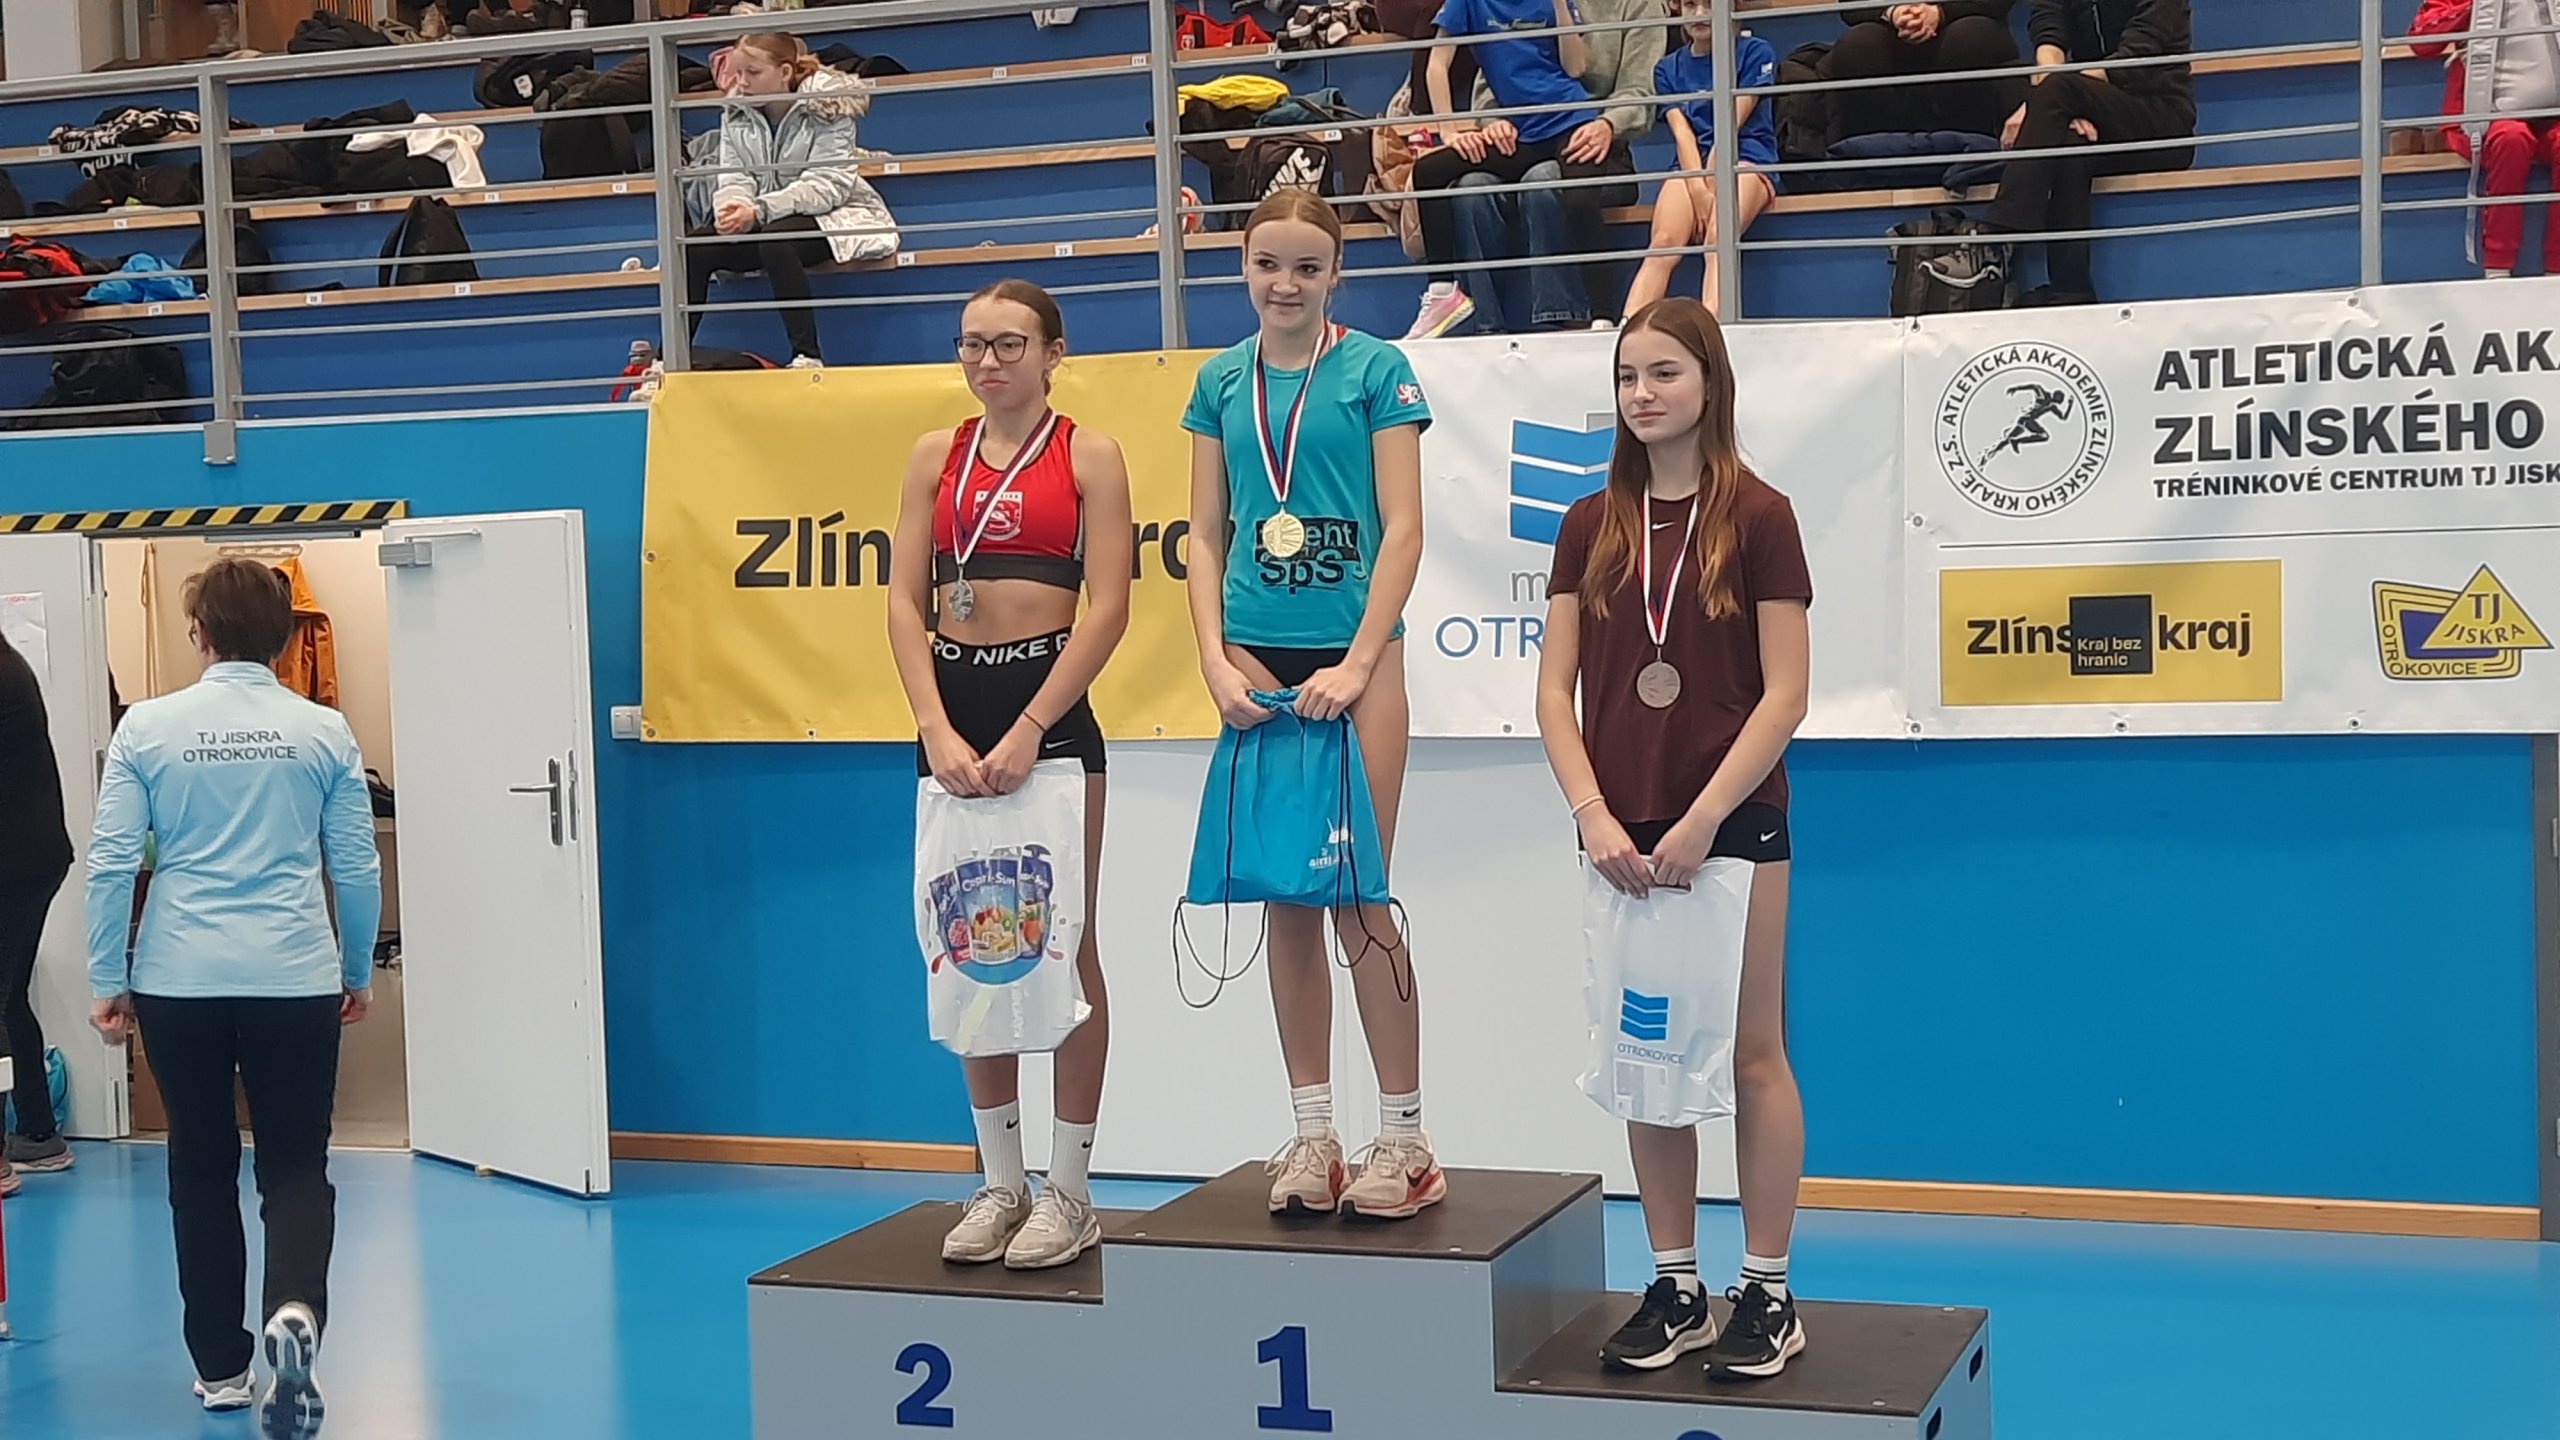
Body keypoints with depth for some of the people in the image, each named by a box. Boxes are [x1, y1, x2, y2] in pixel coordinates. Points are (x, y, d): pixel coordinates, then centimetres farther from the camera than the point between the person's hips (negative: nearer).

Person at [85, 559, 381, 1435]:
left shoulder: (148, 728, -1)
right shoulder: (325, 732, 1)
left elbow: (111, 863, -2)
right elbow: (357, 868, 5)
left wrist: (106, 981, 7)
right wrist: (359, 973, 18)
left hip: (180, 979, 0)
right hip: (295, 978, 0)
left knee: (201, 1170, 14)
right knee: (295, 1167, 6)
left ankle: (221, 1367, 20)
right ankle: (295, 1312, -22)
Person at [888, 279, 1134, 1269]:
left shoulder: (1087, 454, 0)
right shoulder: (935, 456, 11)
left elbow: (1108, 606, -8)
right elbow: (905, 601, 5)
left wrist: (1027, 733, -15)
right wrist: (937, 730, -9)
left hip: (1050, 702, -4)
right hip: (951, 707, 4)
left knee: (1064, 946, 0)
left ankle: (1069, 1192, 6)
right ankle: (1000, 1180, 17)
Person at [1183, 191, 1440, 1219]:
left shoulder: (1375, 371, -1)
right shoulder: (1221, 383, 10)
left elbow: (1403, 528, -5)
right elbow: (1206, 536, 10)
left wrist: (1356, 665, -13)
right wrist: (1217, 661, -2)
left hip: (1354, 653, -4)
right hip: (1258, 659, 4)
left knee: (1356, 895, -4)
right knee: (1285, 896, 6)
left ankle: (1404, 1138, 6)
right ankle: (1312, 1135, 15)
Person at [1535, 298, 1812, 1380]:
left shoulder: (1757, 517, -5)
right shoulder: (1591, 525, 6)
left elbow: (1784, 694, -9)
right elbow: (1555, 688, 4)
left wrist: (1703, 820, -15)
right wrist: (1593, 814, -9)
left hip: (1734, 822, -4)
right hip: (1623, 832, 4)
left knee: (1750, 1053, 3)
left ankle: (1767, 1295, 12)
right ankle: (1675, 1290, 19)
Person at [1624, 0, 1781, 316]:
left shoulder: (1754, 52, 8)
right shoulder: (1669, 68, 18)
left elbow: (1730, 126, -2)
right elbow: (1682, 133, 3)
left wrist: (1709, 187, -11)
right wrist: (1699, 189, -13)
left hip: (1746, 160, -3)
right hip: (1692, 167, 3)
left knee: (1718, 239, -34)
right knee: (1662, 245, -27)